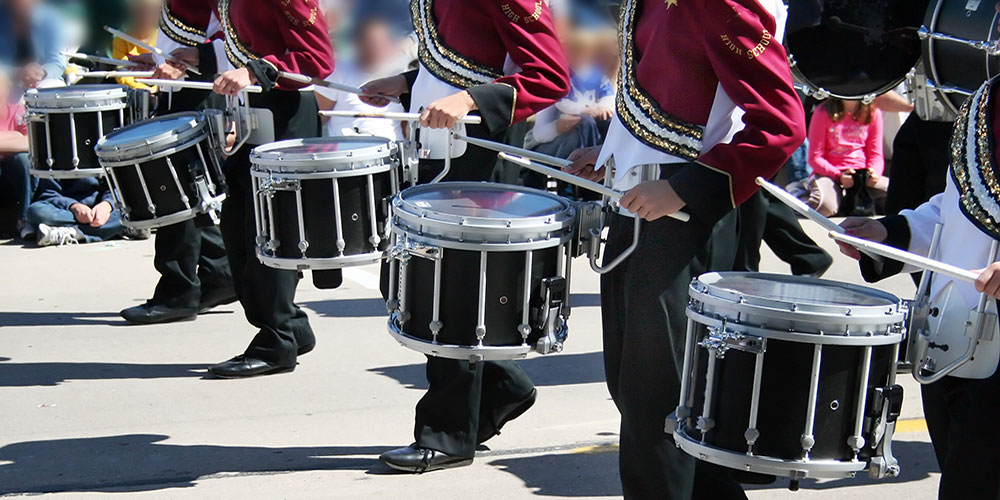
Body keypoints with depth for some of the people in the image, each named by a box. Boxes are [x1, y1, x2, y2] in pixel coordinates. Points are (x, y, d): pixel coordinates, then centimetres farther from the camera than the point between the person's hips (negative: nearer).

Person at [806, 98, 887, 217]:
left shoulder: (873, 113, 4)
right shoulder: (824, 113, -5)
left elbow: (875, 154, 7)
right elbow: (815, 158, -6)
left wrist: (874, 173, -17)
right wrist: (839, 175, -22)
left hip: (862, 172, 3)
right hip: (829, 173, -3)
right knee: (825, 205, -37)